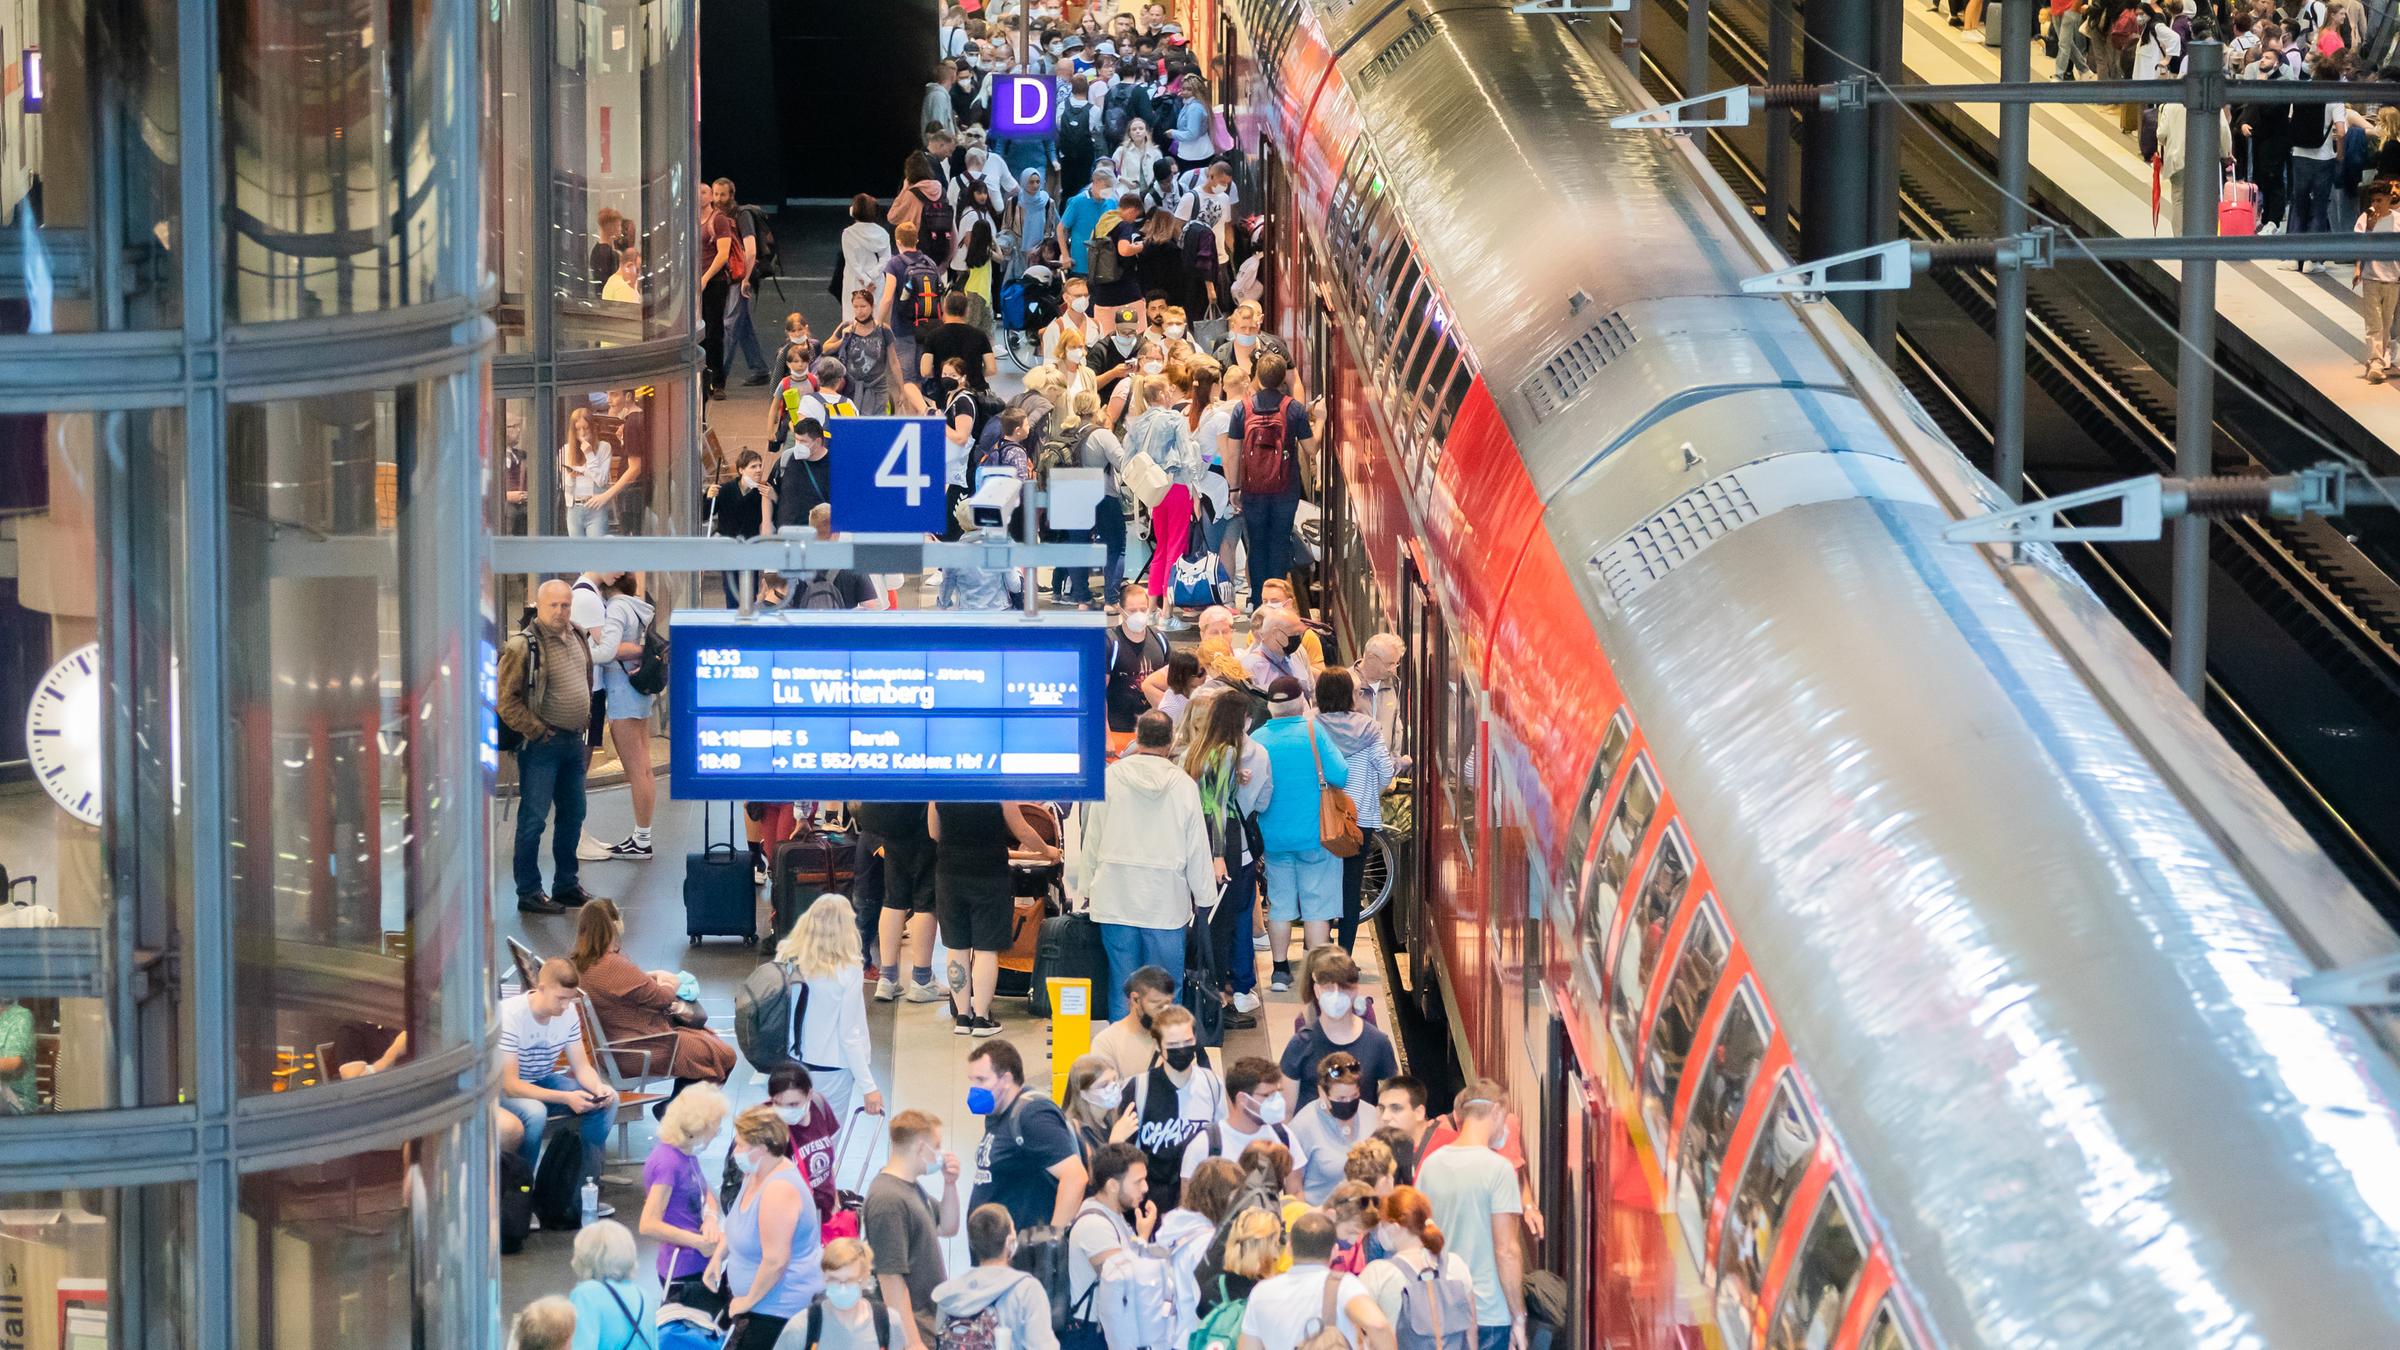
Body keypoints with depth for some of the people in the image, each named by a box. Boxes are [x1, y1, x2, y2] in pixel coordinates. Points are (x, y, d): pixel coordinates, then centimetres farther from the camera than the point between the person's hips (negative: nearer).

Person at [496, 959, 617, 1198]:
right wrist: (566, 1098, -38)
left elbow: (581, 1066, -1)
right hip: (504, 1090, -6)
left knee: (608, 1099, -13)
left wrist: (598, 1087, -25)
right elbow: (510, 1084, -30)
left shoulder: (568, 1012, -8)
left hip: (544, 1082, 6)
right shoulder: (511, 1015, -28)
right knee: (534, 1112, -38)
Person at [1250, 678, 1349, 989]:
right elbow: (1340, 776, -15)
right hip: (1315, 834, -3)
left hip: (1273, 836, 3)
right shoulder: (1312, 731, -12)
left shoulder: (1256, 739, -4)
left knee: (1279, 905, 13)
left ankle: (1280, 972, 17)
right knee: (1318, 906, 4)